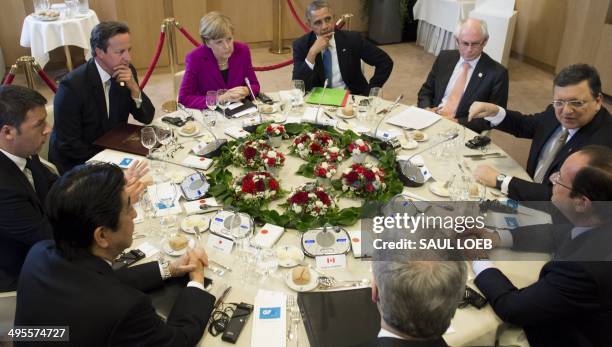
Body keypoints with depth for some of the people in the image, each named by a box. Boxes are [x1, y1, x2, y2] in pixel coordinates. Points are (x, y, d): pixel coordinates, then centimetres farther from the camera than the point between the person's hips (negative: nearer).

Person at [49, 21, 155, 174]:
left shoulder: (127, 73, -4)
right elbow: (68, 144, -19)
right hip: (76, 164, -6)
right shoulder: (72, 85, -21)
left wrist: (134, 88, -17)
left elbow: (147, 118, -1)